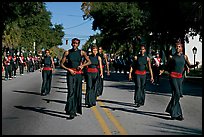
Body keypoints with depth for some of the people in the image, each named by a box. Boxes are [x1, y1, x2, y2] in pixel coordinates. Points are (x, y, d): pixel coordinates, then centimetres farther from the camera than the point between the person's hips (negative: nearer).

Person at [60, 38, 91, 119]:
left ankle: (76, 109, 22)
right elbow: (62, 64, 4)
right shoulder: (67, 53, 3)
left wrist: (82, 65, -8)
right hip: (70, 73, -2)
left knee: (78, 92, 7)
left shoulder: (82, 53, 5)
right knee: (71, 92, -11)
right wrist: (69, 69, -10)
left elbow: (89, 62, 10)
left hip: (78, 74, 2)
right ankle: (71, 112, -14)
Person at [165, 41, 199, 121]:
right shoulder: (172, 57, 2)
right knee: (176, 94, -14)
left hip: (180, 77, 5)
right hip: (173, 76, -4)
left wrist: (196, 65, -7)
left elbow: (189, 66, 9)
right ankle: (177, 114, -10)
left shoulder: (184, 57, 10)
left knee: (178, 94, 7)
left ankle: (170, 109, 27)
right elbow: (168, 67, 10)